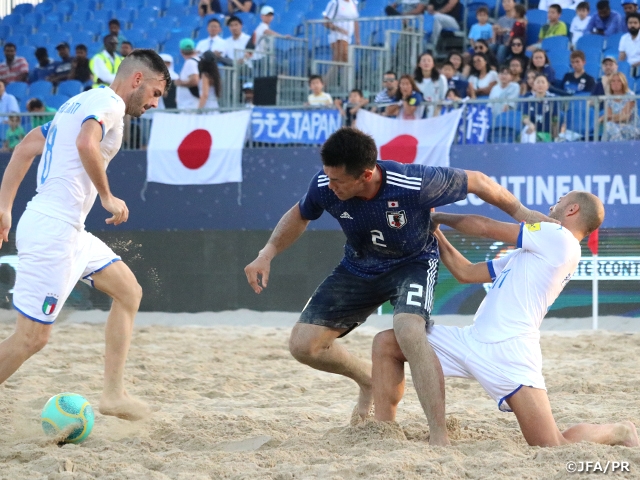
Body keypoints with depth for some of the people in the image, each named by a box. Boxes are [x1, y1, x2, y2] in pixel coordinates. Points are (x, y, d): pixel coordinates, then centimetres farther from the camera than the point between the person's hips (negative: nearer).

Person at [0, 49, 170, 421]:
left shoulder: (79, 103, 21)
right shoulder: (110, 103, -8)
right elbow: (86, 144, -29)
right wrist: (108, 197, -18)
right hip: (52, 229, -10)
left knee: (129, 292, 15)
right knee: (31, 339, -9)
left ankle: (114, 394, 14)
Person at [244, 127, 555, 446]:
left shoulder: (414, 185, -36)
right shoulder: (323, 186, -24)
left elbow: (475, 181, -18)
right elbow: (300, 216, 1)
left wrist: (521, 213, -13)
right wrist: (267, 254, -12)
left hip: (413, 262, -4)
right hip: (359, 268, 4)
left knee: (408, 332, -35)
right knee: (303, 345, -5)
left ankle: (440, 438, -30)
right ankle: (370, 380, 26)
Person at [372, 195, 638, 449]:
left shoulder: (559, 238, -2)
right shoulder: (528, 253, 27)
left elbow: (484, 227, 2)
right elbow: (466, 272, 29)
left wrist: (438, 216, 17)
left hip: (508, 353, -10)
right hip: (471, 341, 10)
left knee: (555, 450, -16)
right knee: (386, 343, 5)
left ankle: (617, 432, 15)